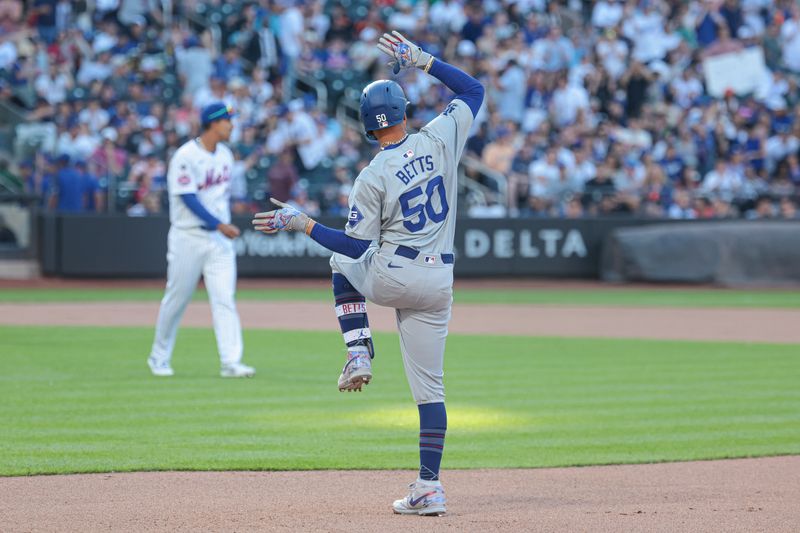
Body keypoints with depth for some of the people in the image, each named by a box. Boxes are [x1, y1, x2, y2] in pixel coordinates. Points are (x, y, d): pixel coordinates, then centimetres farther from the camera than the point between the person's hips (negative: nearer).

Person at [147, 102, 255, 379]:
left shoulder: (225, 155, 10)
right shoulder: (186, 156, -13)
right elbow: (189, 198, -19)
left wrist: (225, 224, 15)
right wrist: (220, 225, -24)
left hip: (220, 240, 6)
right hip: (188, 238, -6)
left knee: (224, 299, -6)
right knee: (176, 299, 4)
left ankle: (231, 362, -11)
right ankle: (159, 357, 21)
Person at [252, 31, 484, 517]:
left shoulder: (373, 178, -11)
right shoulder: (440, 139, -3)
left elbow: (357, 246, -10)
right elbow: (475, 90, 12)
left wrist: (301, 223, -3)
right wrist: (422, 60, 14)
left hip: (388, 276, -3)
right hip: (436, 284, 3)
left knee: (343, 261, 32)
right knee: (429, 386, 7)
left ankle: (359, 354, 18)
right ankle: (429, 488, -1)